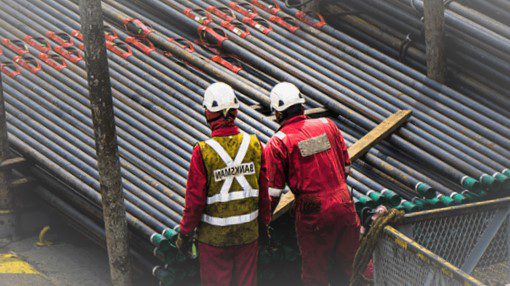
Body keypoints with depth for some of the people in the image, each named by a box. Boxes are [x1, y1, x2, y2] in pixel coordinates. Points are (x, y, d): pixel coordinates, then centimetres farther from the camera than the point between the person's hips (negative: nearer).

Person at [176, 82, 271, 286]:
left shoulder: (203, 152, -18)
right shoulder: (254, 145, -7)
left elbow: (195, 200, -13)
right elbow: (264, 192, 2)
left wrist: (185, 233, 0)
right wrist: (264, 225, 16)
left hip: (214, 237, -3)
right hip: (248, 234, 3)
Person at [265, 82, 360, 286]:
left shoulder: (278, 143, -7)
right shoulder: (327, 125, 6)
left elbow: (273, 191, -7)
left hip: (312, 213, -4)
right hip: (344, 206, 4)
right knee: (344, 269, 16)